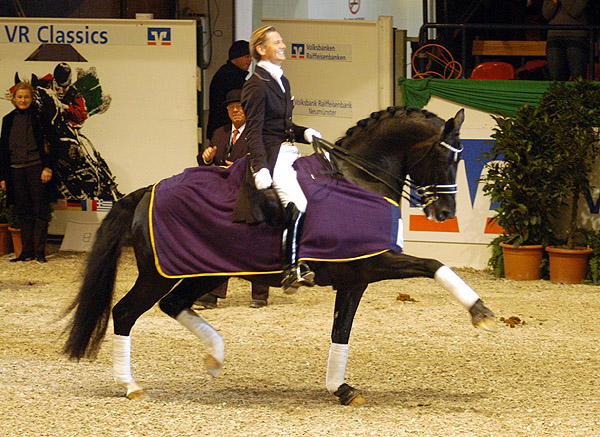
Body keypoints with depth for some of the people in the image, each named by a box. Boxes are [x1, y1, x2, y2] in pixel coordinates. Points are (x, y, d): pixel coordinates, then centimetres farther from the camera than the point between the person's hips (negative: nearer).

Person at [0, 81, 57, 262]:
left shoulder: (39, 117, 0)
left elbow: (50, 143, -3)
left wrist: (48, 167, -12)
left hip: (36, 167, -4)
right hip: (16, 170, 4)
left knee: (40, 210, -4)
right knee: (24, 212, 6)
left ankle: (40, 251, -1)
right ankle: (27, 251, 9)